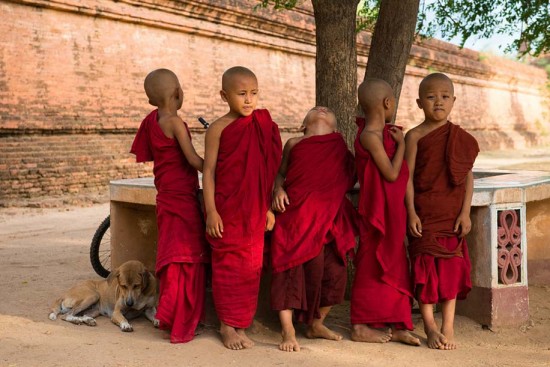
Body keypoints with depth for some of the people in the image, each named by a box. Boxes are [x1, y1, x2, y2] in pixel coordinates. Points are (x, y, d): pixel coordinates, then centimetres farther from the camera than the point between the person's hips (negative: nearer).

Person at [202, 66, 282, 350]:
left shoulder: (262, 126, 6)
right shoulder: (219, 128, -6)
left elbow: (268, 170, 10)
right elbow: (208, 170, -7)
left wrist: (268, 207, 9)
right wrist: (210, 210, -13)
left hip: (254, 210, 4)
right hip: (226, 209, -4)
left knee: (251, 267, 8)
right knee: (227, 266, 5)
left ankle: (240, 324, 21)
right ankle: (226, 326, 18)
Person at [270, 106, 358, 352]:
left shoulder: (341, 148, 19)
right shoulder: (293, 144, 15)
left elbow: (349, 181, 16)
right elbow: (280, 173, 15)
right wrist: (278, 190, -5)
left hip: (331, 217, 3)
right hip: (298, 214, -2)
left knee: (334, 271, 2)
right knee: (292, 268, -11)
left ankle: (316, 324, 24)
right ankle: (288, 330, -5)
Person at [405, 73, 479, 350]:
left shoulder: (461, 137, 4)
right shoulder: (415, 136, -3)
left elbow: (468, 176, 2)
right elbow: (408, 176, -6)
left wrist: (465, 212, -5)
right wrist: (411, 212, -12)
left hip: (452, 213, 2)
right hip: (424, 212, -2)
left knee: (452, 265, 4)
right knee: (426, 264, 1)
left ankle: (448, 327, 14)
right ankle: (430, 327, 12)